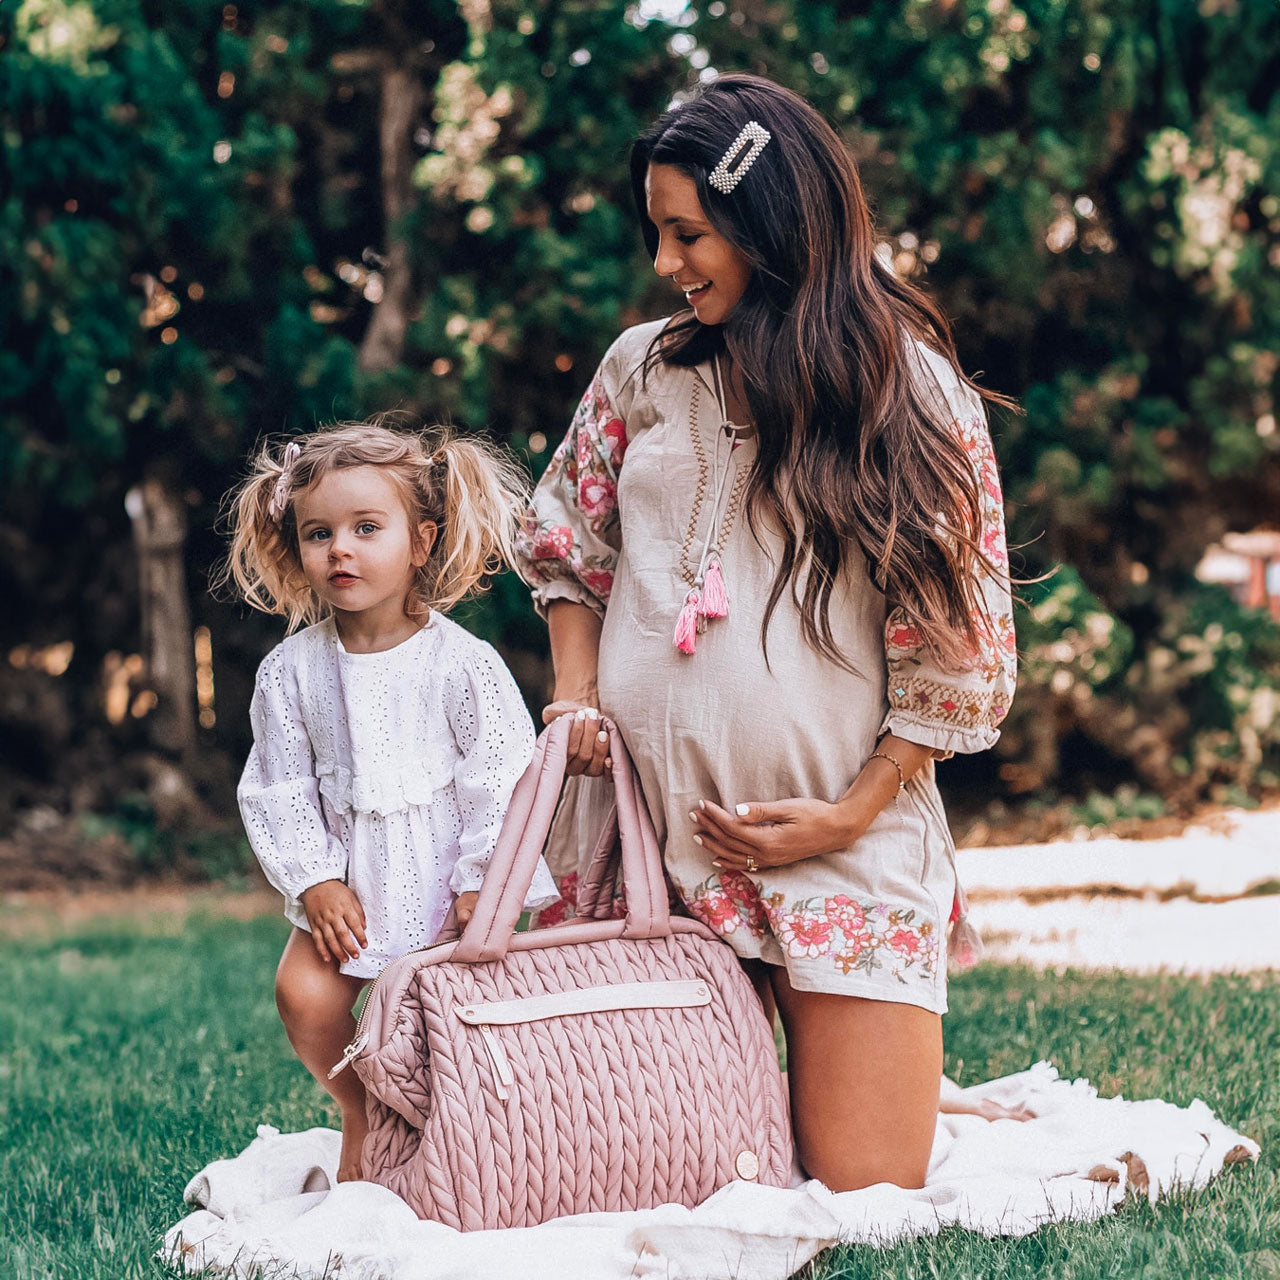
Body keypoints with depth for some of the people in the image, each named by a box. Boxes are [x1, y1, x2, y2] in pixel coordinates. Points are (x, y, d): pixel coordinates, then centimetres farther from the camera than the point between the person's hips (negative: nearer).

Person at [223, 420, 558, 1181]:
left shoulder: (463, 663, -11)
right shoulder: (291, 670, -2)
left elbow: (502, 779, -9)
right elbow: (278, 787, 2)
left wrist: (480, 887, -11)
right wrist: (314, 881, -6)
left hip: (442, 874, -3)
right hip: (345, 882, 3)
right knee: (305, 996, -13)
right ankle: (360, 1112, 13)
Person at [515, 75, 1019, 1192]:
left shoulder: (913, 389, -2)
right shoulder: (642, 369, 9)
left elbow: (960, 640, -2)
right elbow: (567, 547, 22)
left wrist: (854, 812, -9)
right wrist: (577, 695, 5)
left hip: (846, 839, -3)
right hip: (654, 827, 3)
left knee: (861, 1187, -4)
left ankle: (905, 1080, 30)